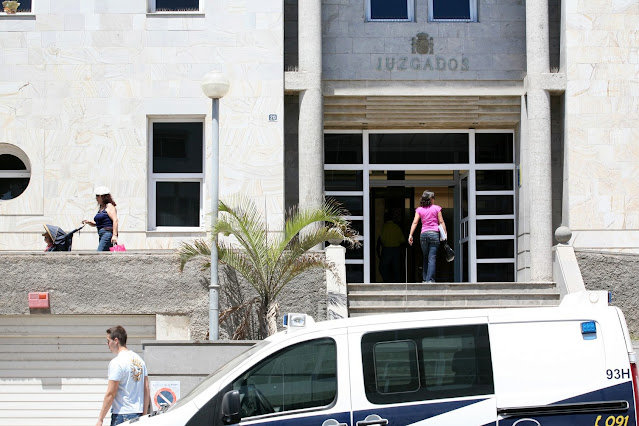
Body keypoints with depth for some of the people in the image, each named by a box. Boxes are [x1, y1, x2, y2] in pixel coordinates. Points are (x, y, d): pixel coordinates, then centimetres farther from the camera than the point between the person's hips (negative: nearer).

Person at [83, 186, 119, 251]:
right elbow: (96, 223, 27)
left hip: (108, 233, -10)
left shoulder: (109, 206, -6)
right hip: (102, 235, 10)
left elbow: (115, 220, -17)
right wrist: (89, 222, 6)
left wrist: (114, 235, -26)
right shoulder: (101, 208, 22)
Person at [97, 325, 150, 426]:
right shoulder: (139, 359, 13)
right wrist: (144, 416, 18)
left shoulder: (116, 363, -11)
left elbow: (110, 394, -13)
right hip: (138, 414, 8)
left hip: (122, 415, -8)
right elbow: (147, 391, 14)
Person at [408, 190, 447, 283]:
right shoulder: (436, 208, 3)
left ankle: (424, 279, 12)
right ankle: (430, 279, -12)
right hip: (434, 234, -2)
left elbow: (415, 222, 2)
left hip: (423, 234, 2)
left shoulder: (419, 209, 8)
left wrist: (410, 235, 1)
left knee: (425, 258, 14)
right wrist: (445, 233, 4)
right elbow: (441, 222, 0)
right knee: (432, 258, -4)